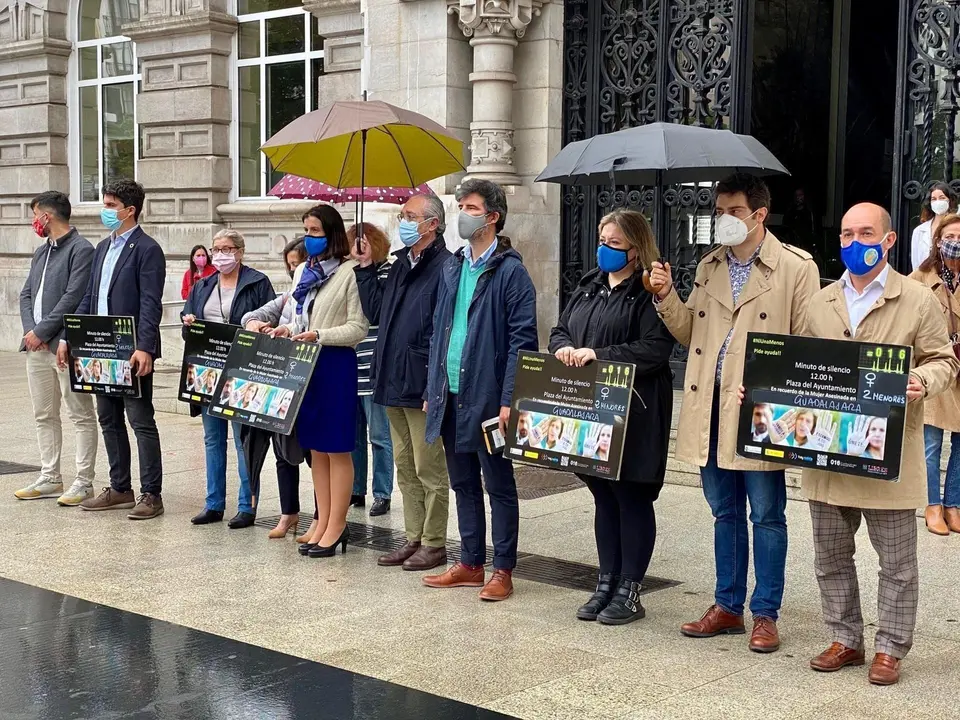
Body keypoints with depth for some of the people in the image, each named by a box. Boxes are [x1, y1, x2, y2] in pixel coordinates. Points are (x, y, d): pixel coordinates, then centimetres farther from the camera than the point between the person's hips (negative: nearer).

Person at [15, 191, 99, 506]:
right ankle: (50, 479, 21)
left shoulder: (81, 250, -9)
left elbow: (73, 298, -17)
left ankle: (84, 482, 2)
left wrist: (41, 331, -14)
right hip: (37, 347, 9)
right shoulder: (41, 252, 18)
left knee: (81, 416, -2)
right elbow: (26, 294, 16)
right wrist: (29, 330, -1)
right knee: (44, 416, 13)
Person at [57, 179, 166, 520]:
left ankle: (151, 495, 3)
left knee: (141, 421, -3)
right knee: (109, 420, 13)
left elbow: (151, 304, -17)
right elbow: (89, 297, 18)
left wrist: (145, 348, -26)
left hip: (131, 351, -9)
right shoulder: (103, 248, 16)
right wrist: (69, 337, 12)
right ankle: (120, 489, 23)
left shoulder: (147, 249, -9)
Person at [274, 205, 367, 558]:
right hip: (305, 363, 8)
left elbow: (359, 327, -11)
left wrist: (319, 336, -19)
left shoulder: (348, 273, -9)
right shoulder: (303, 271, 14)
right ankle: (322, 523, 18)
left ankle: (336, 526, 6)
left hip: (336, 364, -7)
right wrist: (288, 329, 1)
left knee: (337, 448, 0)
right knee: (315, 447, 11)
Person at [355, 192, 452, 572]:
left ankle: (434, 544, 11)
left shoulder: (445, 268, -13)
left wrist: (433, 382, -21)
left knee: (429, 469, 1)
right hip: (394, 383, 9)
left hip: (423, 385, -9)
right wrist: (365, 269, 11)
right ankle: (413, 538, 25)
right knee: (405, 466, 16)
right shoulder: (399, 265, 15)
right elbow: (376, 311, 18)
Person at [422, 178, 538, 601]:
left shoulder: (511, 272, -9)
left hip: (487, 396, -7)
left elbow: (521, 340, -13)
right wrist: (432, 388, 13)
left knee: (499, 486, 3)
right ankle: (471, 564, 24)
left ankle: (502, 571, 11)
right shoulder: (452, 268, 13)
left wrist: (509, 400, -19)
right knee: (463, 484, 14)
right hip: (451, 395, 7)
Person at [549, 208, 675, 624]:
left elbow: (655, 349, -19)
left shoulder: (649, 292, -9)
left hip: (634, 413, -7)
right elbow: (560, 329, 18)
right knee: (603, 497, 14)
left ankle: (629, 591, 12)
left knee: (632, 497, 3)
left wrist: (597, 355, -21)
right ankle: (607, 584, 24)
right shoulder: (589, 287, 16)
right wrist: (564, 347, -6)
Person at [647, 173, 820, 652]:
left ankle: (765, 615, 15)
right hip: (711, 410, 6)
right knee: (725, 513, 15)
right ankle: (727, 607, 26)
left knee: (766, 516, 4)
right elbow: (690, 333, 16)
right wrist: (666, 297, -1)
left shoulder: (796, 268, -6)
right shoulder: (709, 267, 13)